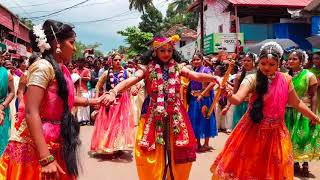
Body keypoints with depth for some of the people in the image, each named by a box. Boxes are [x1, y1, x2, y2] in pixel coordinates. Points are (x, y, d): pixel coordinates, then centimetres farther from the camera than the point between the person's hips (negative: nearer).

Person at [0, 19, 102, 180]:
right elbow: (31, 113, -25)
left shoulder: (59, 69, 9)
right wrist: (46, 158, -29)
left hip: (53, 144, 8)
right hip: (34, 148, -8)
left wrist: (91, 102, 32)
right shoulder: (43, 67, -17)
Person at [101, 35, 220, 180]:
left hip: (176, 117, 2)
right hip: (154, 117, -2)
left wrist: (215, 78, -28)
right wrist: (113, 92, -35)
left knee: (179, 156, 8)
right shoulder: (147, 69, -3)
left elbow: (197, 76, -8)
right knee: (152, 157, 4)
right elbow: (130, 80, -17)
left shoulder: (177, 68, 4)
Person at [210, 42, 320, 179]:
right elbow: (238, 99, -26)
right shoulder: (252, 79, -11)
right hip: (253, 130, -2)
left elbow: (296, 103, 12)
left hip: (276, 132, 3)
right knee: (245, 167, 4)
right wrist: (229, 95, -48)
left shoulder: (285, 79, -1)